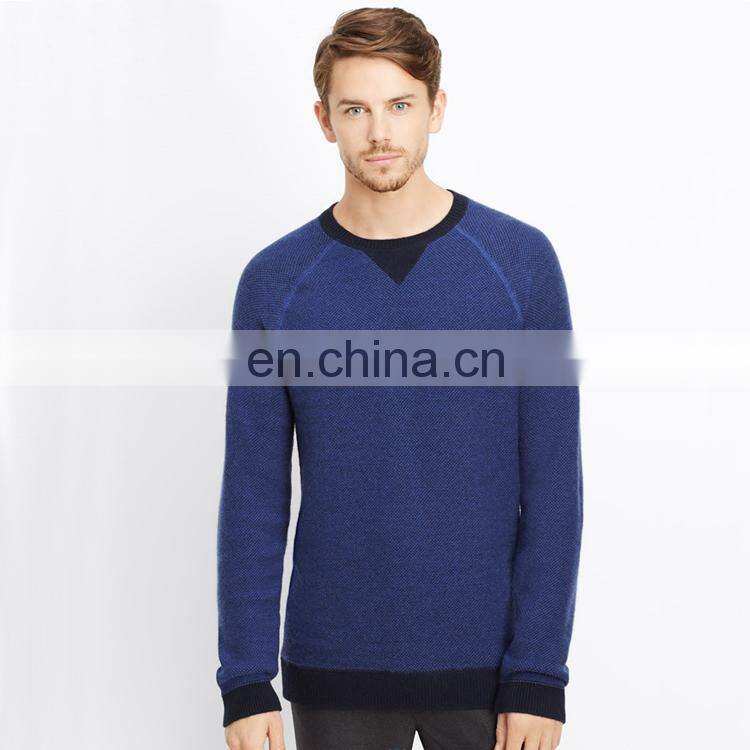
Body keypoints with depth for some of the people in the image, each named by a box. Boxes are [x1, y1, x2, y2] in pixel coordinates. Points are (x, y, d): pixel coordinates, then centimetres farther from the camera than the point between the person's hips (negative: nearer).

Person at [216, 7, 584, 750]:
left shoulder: (520, 261, -4)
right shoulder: (275, 281, -1)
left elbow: (553, 487, -5)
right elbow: (254, 498, 0)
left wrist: (540, 675, -9)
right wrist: (245, 681, -4)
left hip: (483, 664, -1)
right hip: (335, 667, 1)